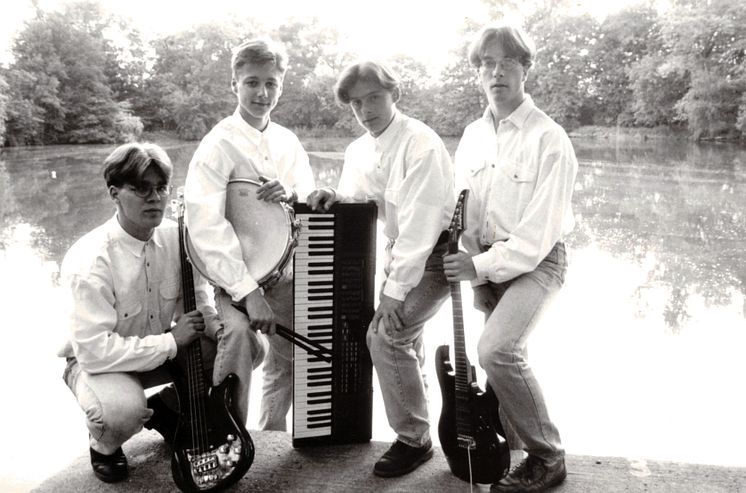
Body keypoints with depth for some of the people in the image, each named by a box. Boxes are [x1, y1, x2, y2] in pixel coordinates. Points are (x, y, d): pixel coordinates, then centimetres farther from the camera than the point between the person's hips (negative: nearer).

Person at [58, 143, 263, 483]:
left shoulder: (176, 237, -11)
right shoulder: (89, 262, -28)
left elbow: (200, 302, 2)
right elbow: (95, 350, -31)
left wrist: (223, 326, -20)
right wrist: (171, 342, -27)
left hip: (165, 347, 6)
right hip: (99, 361, -5)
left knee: (246, 344, -11)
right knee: (123, 410, -38)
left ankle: (165, 408, 12)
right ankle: (103, 445, 4)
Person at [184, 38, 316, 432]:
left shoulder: (287, 141, 5)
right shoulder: (219, 144, -14)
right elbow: (205, 226, -23)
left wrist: (292, 197, -19)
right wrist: (249, 292, -27)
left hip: (285, 275, 6)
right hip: (238, 281, -6)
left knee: (290, 362, 17)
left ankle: (271, 440, 40)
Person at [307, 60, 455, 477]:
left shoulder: (420, 143, -22)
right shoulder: (359, 150, 3)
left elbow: (419, 222, -27)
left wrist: (395, 288, -27)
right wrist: (337, 197, -12)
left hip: (438, 251, -8)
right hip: (402, 249, 8)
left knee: (386, 334, -18)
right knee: (403, 334, 18)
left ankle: (415, 440, -1)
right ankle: (415, 420, 43)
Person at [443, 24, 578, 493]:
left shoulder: (549, 140, -15)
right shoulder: (473, 135, 7)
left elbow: (539, 232, -19)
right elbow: (461, 206, 12)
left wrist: (482, 266, -20)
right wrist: (467, 260, -4)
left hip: (536, 261, -7)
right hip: (485, 262, 7)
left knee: (497, 349, -25)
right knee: (500, 355, 13)